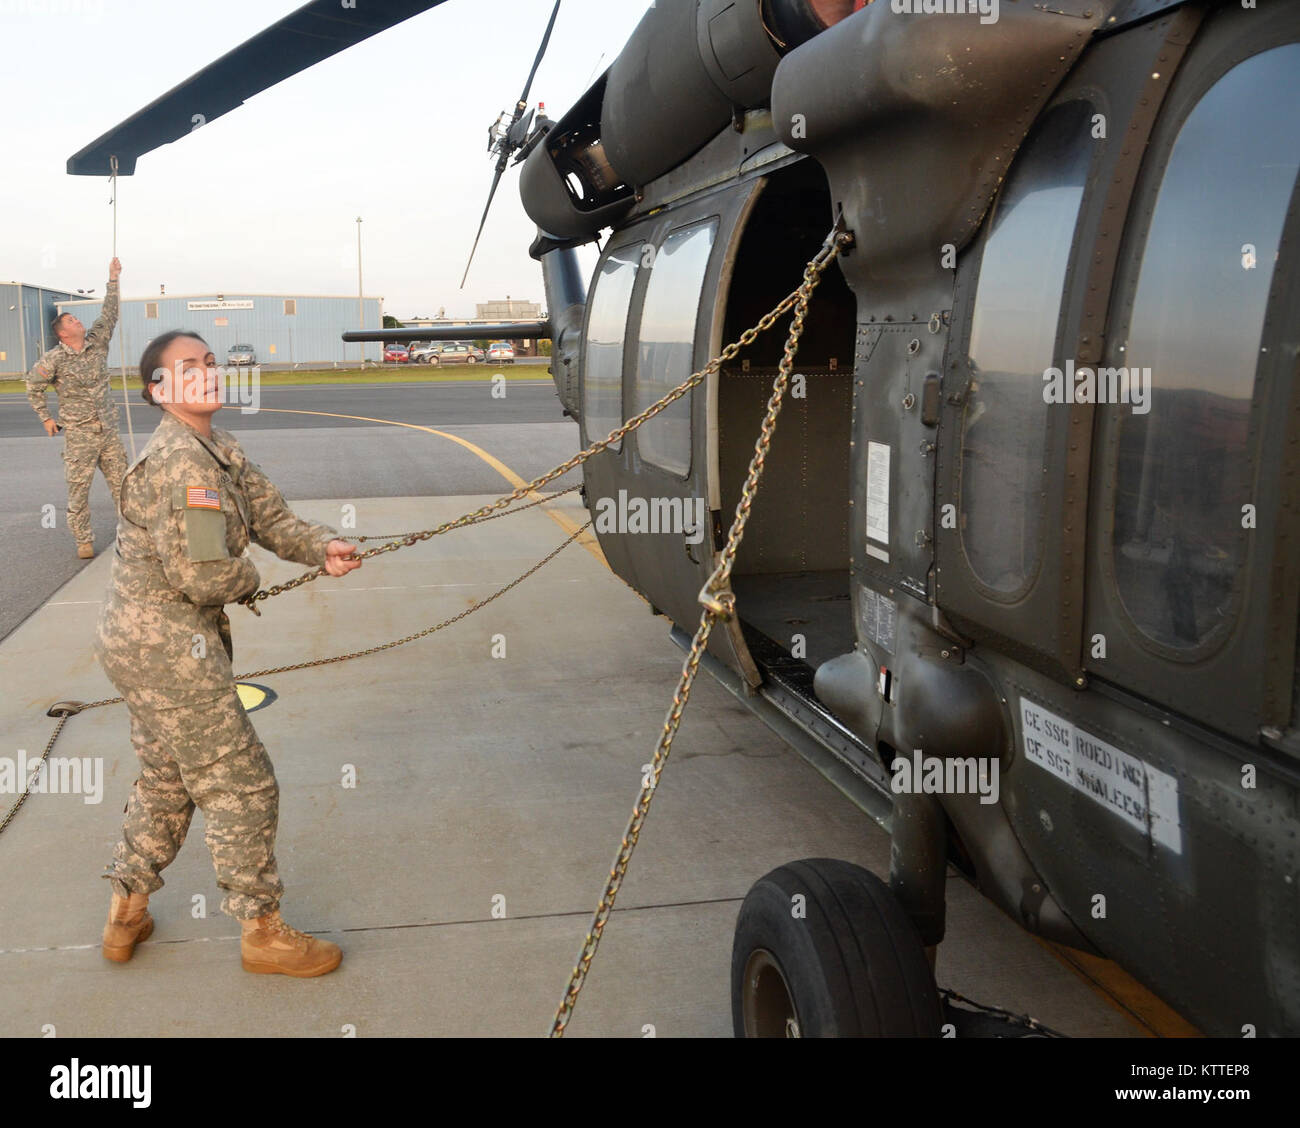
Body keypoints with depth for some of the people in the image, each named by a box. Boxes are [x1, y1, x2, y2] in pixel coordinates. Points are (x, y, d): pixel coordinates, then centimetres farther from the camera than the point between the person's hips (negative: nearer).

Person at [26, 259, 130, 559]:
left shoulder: (96, 343, 4)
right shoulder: (54, 359, -7)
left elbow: (109, 315, 3)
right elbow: (33, 386, 4)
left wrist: (113, 280, -1)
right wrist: (46, 418, 5)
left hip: (108, 430, 4)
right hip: (79, 435, -4)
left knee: (122, 483, 6)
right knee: (78, 489, 1)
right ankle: (83, 540, 11)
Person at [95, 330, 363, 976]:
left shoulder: (221, 451, 9)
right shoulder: (182, 461, -23)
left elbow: (270, 516, 6)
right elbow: (202, 573, -26)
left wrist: (323, 547, -12)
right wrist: (247, 581, -6)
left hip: (141, 640, 10)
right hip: (170, 649, -10)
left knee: (167, 778, 23)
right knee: (239, 785, 1)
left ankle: (126, 915, 36)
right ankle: (262, 934, 15)